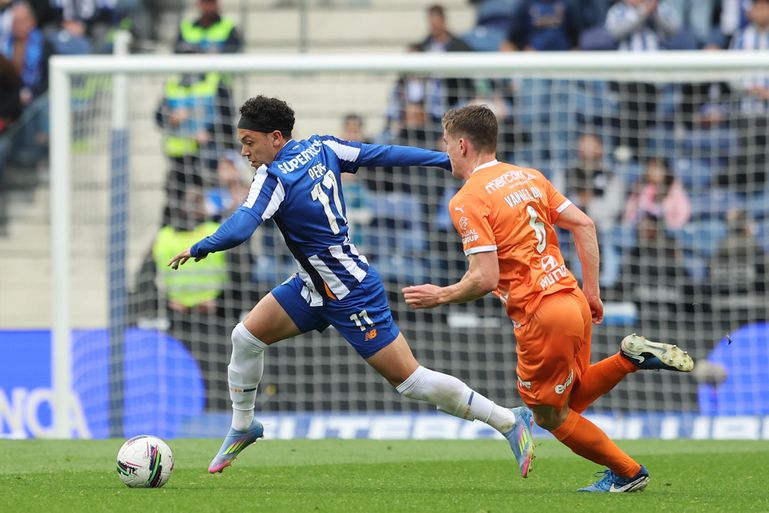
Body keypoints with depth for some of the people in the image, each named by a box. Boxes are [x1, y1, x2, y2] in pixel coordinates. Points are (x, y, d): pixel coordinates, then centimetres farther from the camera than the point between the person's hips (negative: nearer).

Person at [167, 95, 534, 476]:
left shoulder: (274, 177, -23)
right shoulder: (321, 148, -1)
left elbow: (239, 229, -33)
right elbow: (382, 154, 3)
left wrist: (199, 249, -16)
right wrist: (445, 159, 10)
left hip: (351, 295, -10)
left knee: (407, 378, -3)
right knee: (246, 335, 4)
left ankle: (509, 421, 5)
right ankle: (242, 426, 21)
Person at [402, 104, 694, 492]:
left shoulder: (467, 201, -11)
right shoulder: (528, 177, 13)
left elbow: (485, 278, -18)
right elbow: (584, 225, 11)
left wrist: (440, 296, -1)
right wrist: (591, 292, 16)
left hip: (542, 315, -8)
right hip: (574, 300, 8)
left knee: (550, 415, 11)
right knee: (570, 400, 24)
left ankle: (628, 473, 14)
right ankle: (632, 356, 5)